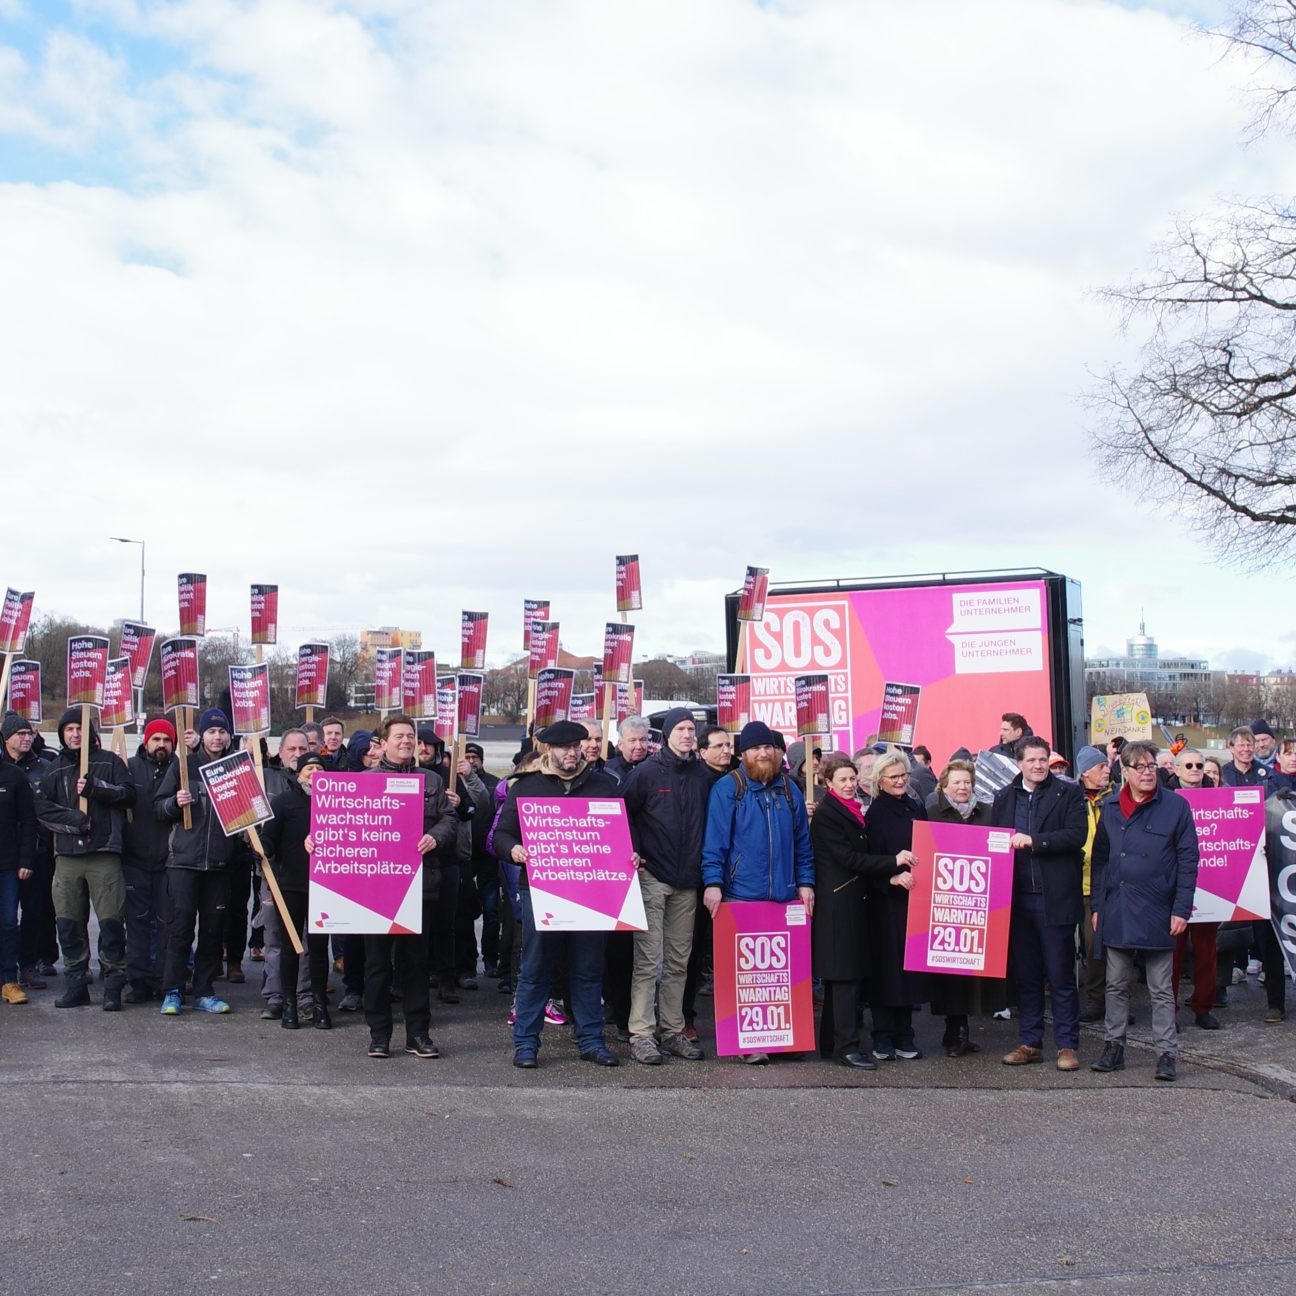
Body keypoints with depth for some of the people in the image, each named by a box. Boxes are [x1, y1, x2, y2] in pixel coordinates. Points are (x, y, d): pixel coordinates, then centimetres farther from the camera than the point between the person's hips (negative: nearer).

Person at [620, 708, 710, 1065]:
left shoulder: (703, 775, 8)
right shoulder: (647, 772, -4)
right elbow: (623, 813, -2)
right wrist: (632, 853, -11)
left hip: (687, 882, 5)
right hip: (652, 876, -4)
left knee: (679, 961, 9)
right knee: (647, 958, -5)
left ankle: (673, 1031, 17)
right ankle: (641, 1034, -2)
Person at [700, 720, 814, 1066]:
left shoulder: (789, 790, 13)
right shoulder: (727, 788, -1)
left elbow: (802, 842, 16)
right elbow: (715, 840, -7)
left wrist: (805, 882, 8)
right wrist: (712, 882, -15)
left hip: (784, 895, 4)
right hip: (740, 894, -4)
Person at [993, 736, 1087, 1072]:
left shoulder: (1069, 794, 0)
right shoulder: (1004, 798, 11)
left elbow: (1076, 835, -12)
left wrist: (1033, 840, -19)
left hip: (1055, 898, -4)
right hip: (1017, 899, 4)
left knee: (1061, 977, 2)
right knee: (1024, 976, 10)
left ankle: (1066, 1045, 10)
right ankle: (1030, 1043, 19)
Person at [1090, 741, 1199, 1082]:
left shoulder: (1176, 806, -4)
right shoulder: (1110, 807, 7)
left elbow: (1187, 861, -4)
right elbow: (1100, 858, 12)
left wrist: (1181, 909, -9)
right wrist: (1097, 906, 8)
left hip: (1157, 912, -3)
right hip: (1117, 910, 3)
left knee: (1161, 989, 4)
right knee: (1116, 985, 10)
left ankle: (1166, 1054, 10)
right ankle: (1114, 1047, 19)